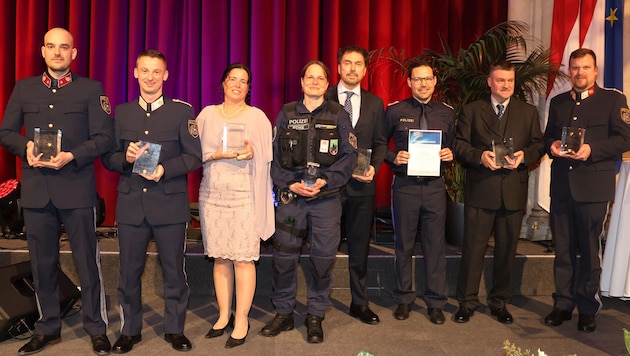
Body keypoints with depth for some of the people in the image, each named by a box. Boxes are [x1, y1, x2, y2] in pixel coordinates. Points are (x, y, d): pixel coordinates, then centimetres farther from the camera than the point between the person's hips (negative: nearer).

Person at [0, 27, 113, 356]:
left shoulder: (91, 89, 3)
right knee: (42, 264, 12)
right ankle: (47, 328, 27)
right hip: (36, 189, 3)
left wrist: (72, 156, -16)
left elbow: (104, 137, -3)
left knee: (88, 262, 3)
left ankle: (97, 329, 17)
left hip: (77, 187, -3)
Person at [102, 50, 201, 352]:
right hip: (130, 204, 2)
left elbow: (194, 156, -4)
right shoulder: (121, 112, 10)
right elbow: (108, 158, 9)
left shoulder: (182, 111, 1)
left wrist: (164, 170, -18)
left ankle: (174, 329, 25)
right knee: (129, 271, 10)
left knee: (174, 270, 7)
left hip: (170, 204, -2)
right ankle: (130, 330, 28)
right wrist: (126, 158, -13)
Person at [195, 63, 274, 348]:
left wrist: (251, 152, -17)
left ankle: (241, 320, 9)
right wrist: (218, 154, -11)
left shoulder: (257, 116, 6)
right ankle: (223, 316, 21)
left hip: (244, 196, -2)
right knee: (220, 258, 7)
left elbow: (266, 157, 3)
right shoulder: (207, 114, 11)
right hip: (213, 195, 2)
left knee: (243, 259, -4)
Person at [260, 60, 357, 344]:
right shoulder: (286, 114, 7)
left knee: (323, 257, 4)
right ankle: (283, 313, 23)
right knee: (283, 256, 4)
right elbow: (274, 156, 5)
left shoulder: (338, 115, 5)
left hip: (326, 198, -1)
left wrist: (325, 181, -13)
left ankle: (315, 317, 21)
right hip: (291, 196, 1)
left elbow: (349, 155, -1)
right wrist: (289, 184, -9)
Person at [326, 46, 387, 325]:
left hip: (361, 184, 2)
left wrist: (374, 167, -6)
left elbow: (380, 142, 11)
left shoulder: (375, 103, 10)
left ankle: (360, 303, 25)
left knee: (360, 246, 11)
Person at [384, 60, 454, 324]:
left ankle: (436, 302, 21)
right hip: (404, 184, -1)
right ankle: (404, 299, 25)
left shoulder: (447, 113, 7)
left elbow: (454, 146, 16)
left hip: (434, 186, 2)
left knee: (435, 245, 6)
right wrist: (393, 158, -13)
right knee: (404, 244, 9)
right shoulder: (395, 111, 0)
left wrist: (450, 155, -6)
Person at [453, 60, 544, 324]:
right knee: (473, 248, 1)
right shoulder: (471, 110, 8)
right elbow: (459, 145, 2)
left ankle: (500, 302, 24)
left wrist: (524, 156, -11)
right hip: (480, 190, -2)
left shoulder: (529, 112, 13)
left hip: (514, 191, 2)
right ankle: (467, 301, 14)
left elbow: (538, 144, 10)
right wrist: (479, 156, -16)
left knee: (507, 249, 10)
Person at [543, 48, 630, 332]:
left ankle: (588, 308, 18)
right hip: (561, 186, 4)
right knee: (563, 249, 9)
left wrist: (591, 149, -19)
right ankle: (563, 304, 20)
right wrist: (551, 147, -3)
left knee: (590, 250, 4)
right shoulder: (558, 102, 16)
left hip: (593, 188, -4)